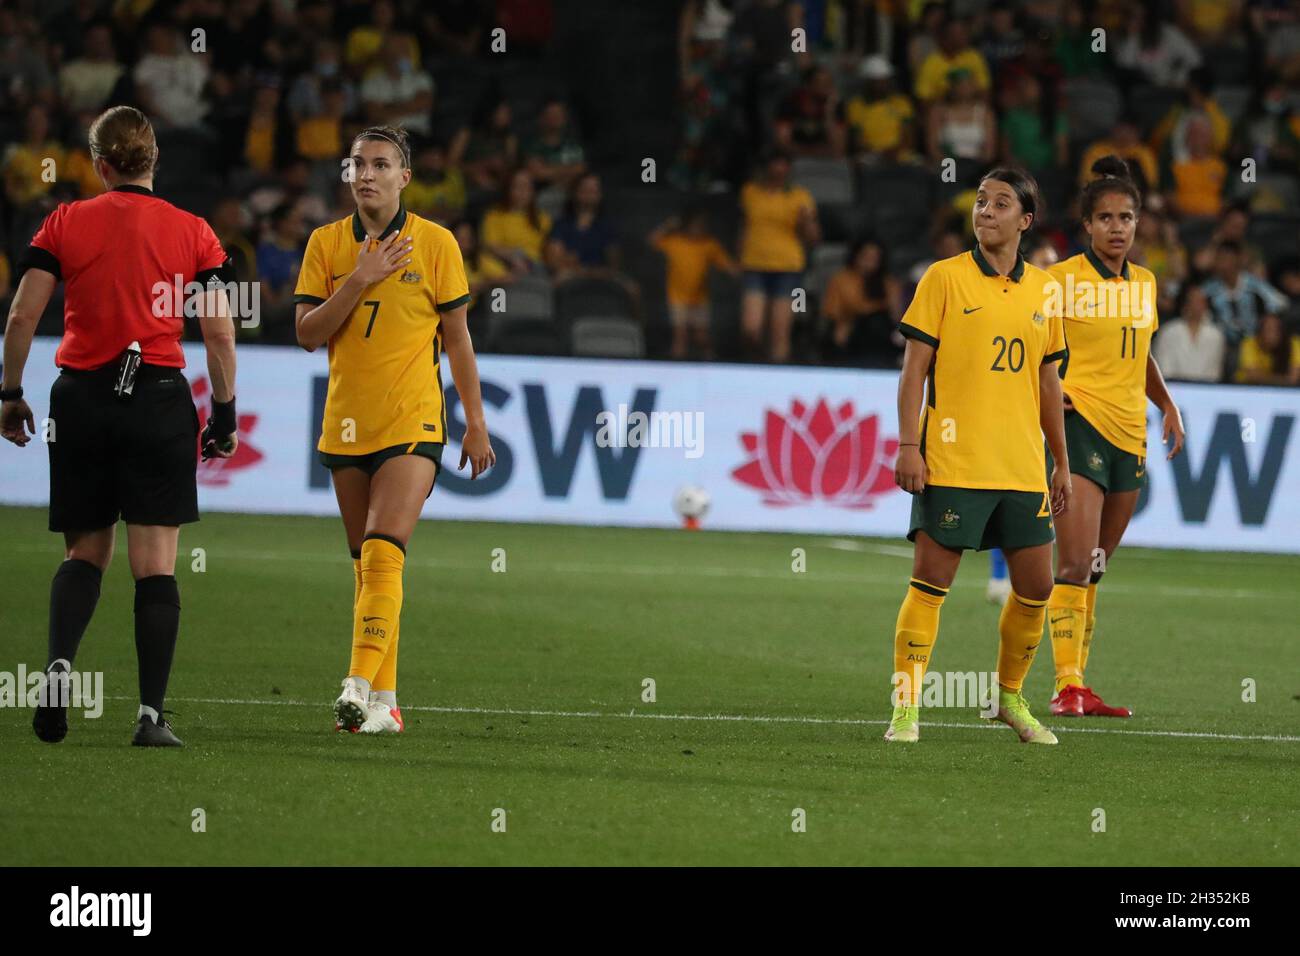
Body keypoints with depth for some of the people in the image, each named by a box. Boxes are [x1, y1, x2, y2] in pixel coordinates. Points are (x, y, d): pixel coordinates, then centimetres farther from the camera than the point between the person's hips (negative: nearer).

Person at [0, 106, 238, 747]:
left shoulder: (65, 223, 2)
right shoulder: (192, 232, 1)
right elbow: (219, 333, -2)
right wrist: (225, 414, 8)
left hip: (81, 400, 1)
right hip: (160, 400, -1)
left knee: (84, 552, 15)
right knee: (155, 564, 1)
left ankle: (58, 664, -10)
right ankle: (152, 713, -5)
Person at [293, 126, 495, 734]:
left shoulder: (435, 243, -1)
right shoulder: (327, 244, 5)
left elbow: (457, 338, 5)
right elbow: (307, 334, -2)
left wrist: (476, 423, 4)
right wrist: (360, 281, -14)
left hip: (413, 426, -4)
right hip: (346, 427, 4)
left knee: (383, 555, -19)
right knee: (365, 565, 9)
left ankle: (360, 687, -26)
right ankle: (384, 702, 14)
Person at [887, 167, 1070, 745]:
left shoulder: (1043, 290, 11)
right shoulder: (945, 278, -2)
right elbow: (915, 368, -4)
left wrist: (1061, 464, 17)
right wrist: (908, 446, -12)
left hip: (1023, 468, 4)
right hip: (952, 462, -4)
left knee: (1036, 585, 6)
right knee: (931, 580, -6)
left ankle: (1010, 698, 24)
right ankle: (906, 707, 0)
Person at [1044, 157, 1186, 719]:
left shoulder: (1144, 283, 14)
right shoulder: (1062, 278, -5)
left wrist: (1167, 404, 17)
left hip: (1129, 434, 6)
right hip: (1079, 423, -6)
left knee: (1094, 569, 9)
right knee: (1075, 564, -15)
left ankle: (1079, 687, 12)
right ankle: (1068, 686, -16)